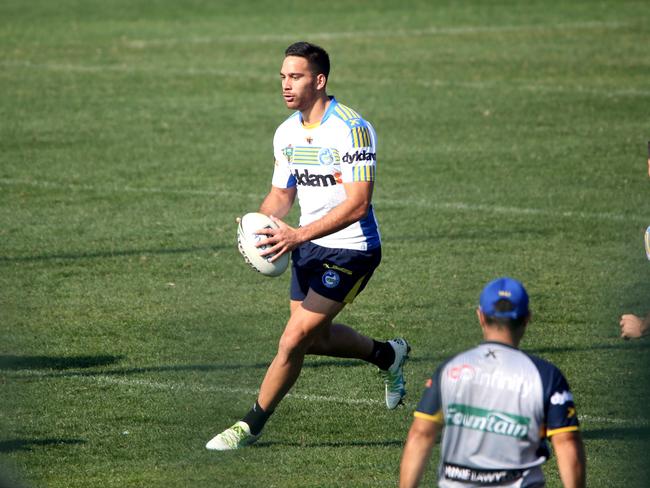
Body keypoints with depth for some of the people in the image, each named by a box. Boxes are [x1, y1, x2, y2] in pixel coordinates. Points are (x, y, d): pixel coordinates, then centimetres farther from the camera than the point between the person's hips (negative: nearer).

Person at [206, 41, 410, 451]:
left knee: (294, 340, -9)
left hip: (350, 250, -8)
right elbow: (282, 193, 14)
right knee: (315, 337, 17)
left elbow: (357, 203, -26)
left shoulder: (352, 129, -22)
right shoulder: (287, 133, 4)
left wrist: (298, 235, -32)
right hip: (309, 247, 8)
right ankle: (388, 355, 42)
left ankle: (251, 426, 5)